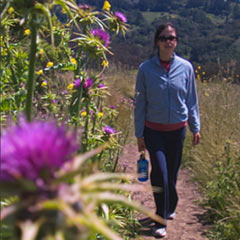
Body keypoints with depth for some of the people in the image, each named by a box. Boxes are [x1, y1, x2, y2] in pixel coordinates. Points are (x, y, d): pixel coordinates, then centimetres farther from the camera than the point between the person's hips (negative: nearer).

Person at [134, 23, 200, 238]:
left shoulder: (186, 67, -3)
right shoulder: (146, 69, -6)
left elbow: (192, 100, 6)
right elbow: (140, 103, -2)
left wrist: (196, 127, 6)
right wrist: (139, 134, -1)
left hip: (177, 130, 2)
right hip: (154, 130, -2)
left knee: (172, 173, 11)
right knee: (160, 172, -11)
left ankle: (170, 208, 38)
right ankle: (161, 222, 4)